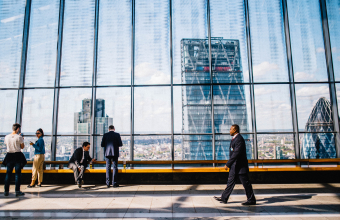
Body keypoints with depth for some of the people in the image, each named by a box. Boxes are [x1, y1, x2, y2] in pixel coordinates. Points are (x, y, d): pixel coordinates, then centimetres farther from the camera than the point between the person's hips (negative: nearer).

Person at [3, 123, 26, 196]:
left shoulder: (6, 137, 3)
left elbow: (7, 145, 18)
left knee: (8, 173, 11)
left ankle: (6, 191, 14)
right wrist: (22, 140, 12)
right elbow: (22, 147, -2)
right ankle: (17, 191, 4)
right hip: (17, 155, -4)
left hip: (9, 155, 4)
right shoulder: (19, 137, -10)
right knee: (18, 173, 2)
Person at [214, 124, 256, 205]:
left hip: (240, 166, -10)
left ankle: (251, 200, 16)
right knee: (230, 182, 12)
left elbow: (236, 153, -26)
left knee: (246, 183, 2)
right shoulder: (235, 138, 13)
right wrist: (229, 164, 23)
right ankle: (224, 198, 19)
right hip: (234, 166, 10)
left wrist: (227, 164, -24)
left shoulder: (239, 139, -20)